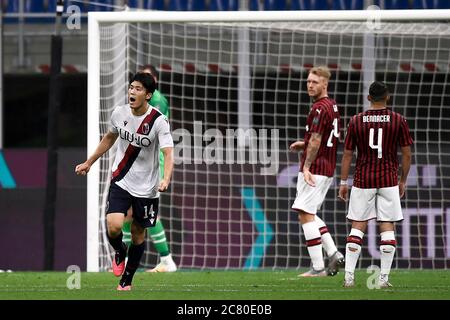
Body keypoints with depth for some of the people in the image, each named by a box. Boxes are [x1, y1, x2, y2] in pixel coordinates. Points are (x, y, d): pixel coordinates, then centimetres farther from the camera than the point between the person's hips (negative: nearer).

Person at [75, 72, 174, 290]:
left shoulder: (158, 121, -17)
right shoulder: (119, 113, -3)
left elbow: (168, 154, -26)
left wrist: (166, 179, -44)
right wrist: (89, 163, 22)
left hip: (146, 188, -2)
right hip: (120, 181, 2)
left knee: (138, 234, 10)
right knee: (113, 226, -19)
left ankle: (126, 280, 30)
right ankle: (119, 252, 17)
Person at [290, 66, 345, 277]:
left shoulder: (319, 108, -15)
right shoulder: (332, 106, 15)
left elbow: (315, 142, -21)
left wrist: (306, 167, -22)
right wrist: (305, 144, 22)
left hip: (315, 170, -10)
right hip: (328, 170, 10)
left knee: (306, 215, -8)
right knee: (309, 214, 18)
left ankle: (318, 268, -10)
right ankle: (333, 254, 9)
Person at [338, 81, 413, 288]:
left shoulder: (356, 121, 1)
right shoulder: (398, 121, -2)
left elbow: (347, 154, 3)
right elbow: (406, 154, 1)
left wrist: (343, 182, 10)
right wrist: (403, 181, 13)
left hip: (363, 179, 1)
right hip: (389, 179, -1)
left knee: (358, 226, 5)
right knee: (387, 227, 3)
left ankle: (349, 276, -1)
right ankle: (384, 278, -1)